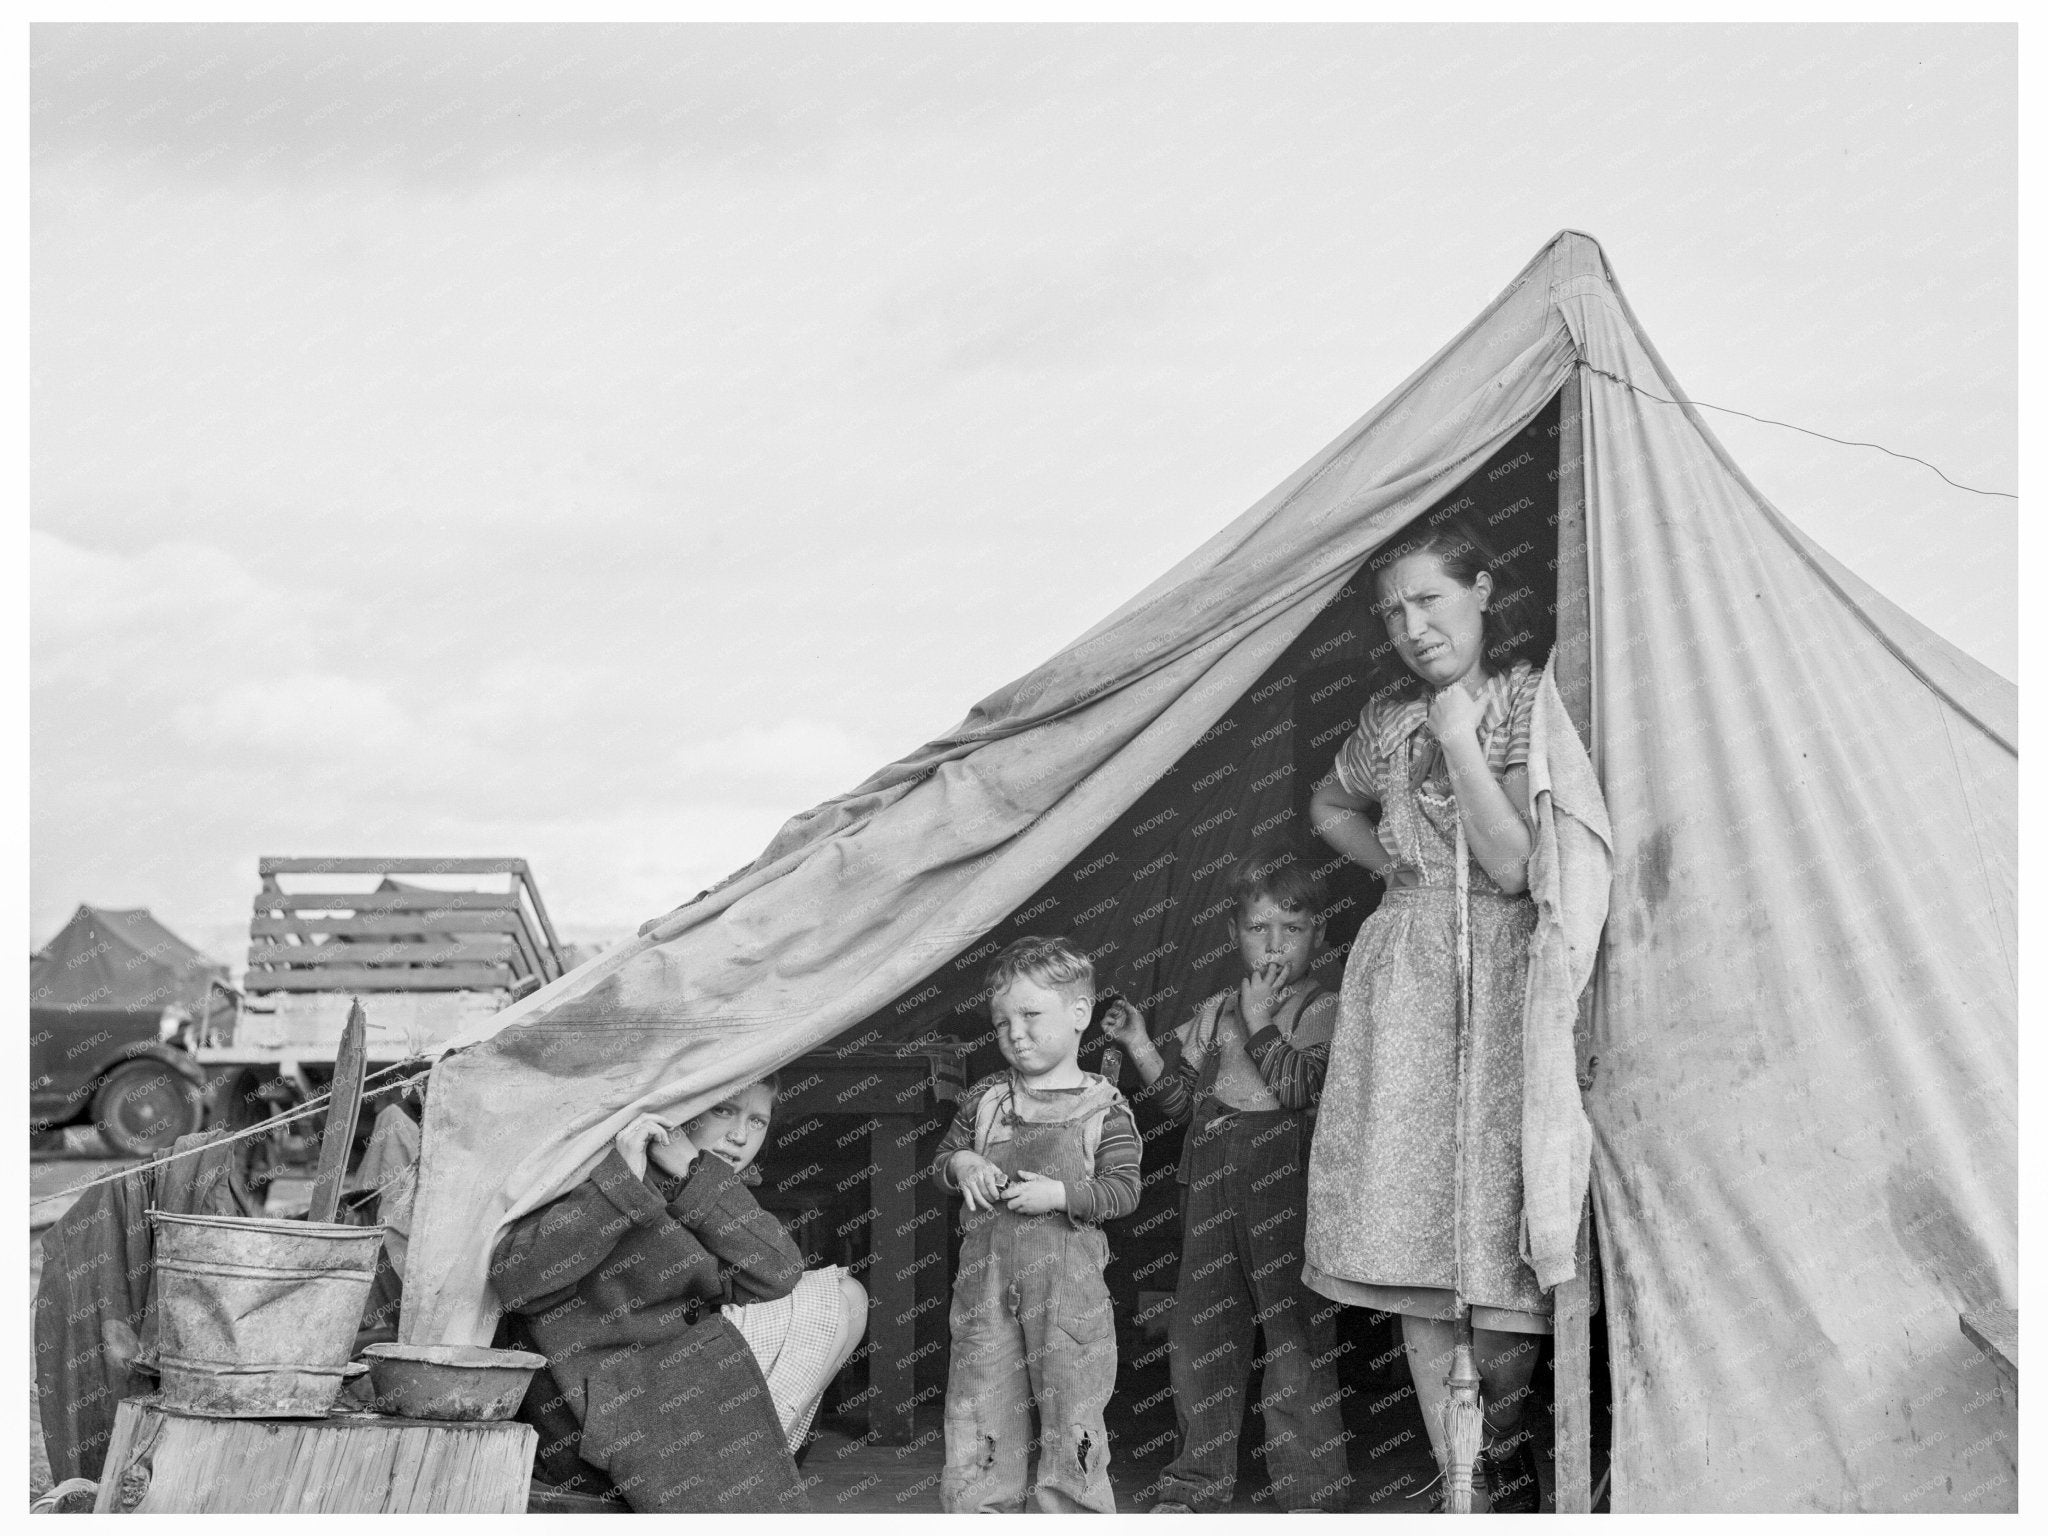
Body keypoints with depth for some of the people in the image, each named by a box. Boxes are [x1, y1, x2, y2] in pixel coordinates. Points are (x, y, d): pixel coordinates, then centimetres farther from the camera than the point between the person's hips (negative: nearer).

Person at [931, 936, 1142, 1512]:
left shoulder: (1103, 1107, -2)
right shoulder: (983, 1101, 8)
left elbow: (1123, 1190, -5)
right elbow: (942, 1157, 17)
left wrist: (1060, 1195, -17)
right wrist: (962, 1166, -4)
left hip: (1068, 1281, -3)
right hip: (986, 1280, 3)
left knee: (1071, 1415, 3)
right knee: (978, 1419, 4)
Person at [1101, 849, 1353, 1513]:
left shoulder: (1324, 1012, -2)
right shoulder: (1213, 1013, 14)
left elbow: (1298, 1087, -17)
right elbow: (1181, 1100, 13)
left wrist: (1259, 1021, -14)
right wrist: (1141, 1044, 3)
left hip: (1287, 1191, -6)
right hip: (1211, 1192, 6)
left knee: (1295, 1343, -2)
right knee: (1197, 1336, 10)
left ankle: (1310, 1495, 6)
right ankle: (1197, 1483, 22)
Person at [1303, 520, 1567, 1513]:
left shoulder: (1533, 702, -3)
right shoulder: (1387, 719, 11)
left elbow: (1513, 865, -13)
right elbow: (1328, 808, 32)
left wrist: (1458, 733, -11)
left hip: (1504, 984, -4)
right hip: (1406, 986, 4)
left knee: (1498, 1241, -4)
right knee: (1412, 1250, -1)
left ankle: (1503, 1442, 18)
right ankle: (1464, 1488, 5)